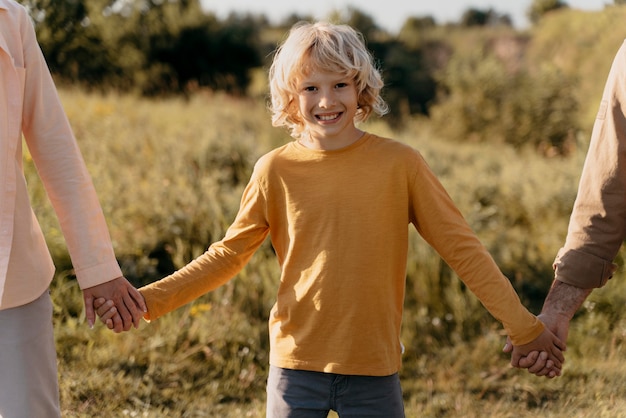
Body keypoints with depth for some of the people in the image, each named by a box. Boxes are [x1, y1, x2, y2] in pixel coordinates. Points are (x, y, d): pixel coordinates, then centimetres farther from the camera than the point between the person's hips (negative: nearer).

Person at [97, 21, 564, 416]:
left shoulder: (399, 163, -4)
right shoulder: (276, 170, -1)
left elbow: (461, 246, 1)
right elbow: (229, 253, 9)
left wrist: (523, 326, 1)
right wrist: (151, 299, 1)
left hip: (374, 367, -1)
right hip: (297, 364, 1)